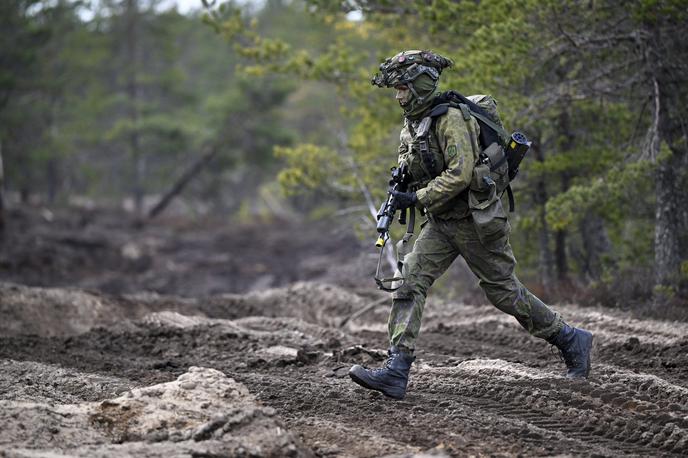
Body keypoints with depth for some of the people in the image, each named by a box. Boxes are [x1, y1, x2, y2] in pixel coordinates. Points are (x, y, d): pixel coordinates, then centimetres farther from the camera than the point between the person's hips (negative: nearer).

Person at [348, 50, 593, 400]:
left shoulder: (452, 118, -19)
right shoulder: (412, 124, 9)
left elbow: (460, 173, -27)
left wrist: (417, 197, -25)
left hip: (474, 220, -8)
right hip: (439, 223, 8)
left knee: (504, 291, 3)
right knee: (409, 283, -8)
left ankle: (571, 341, 22)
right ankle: (395, 373, -15)